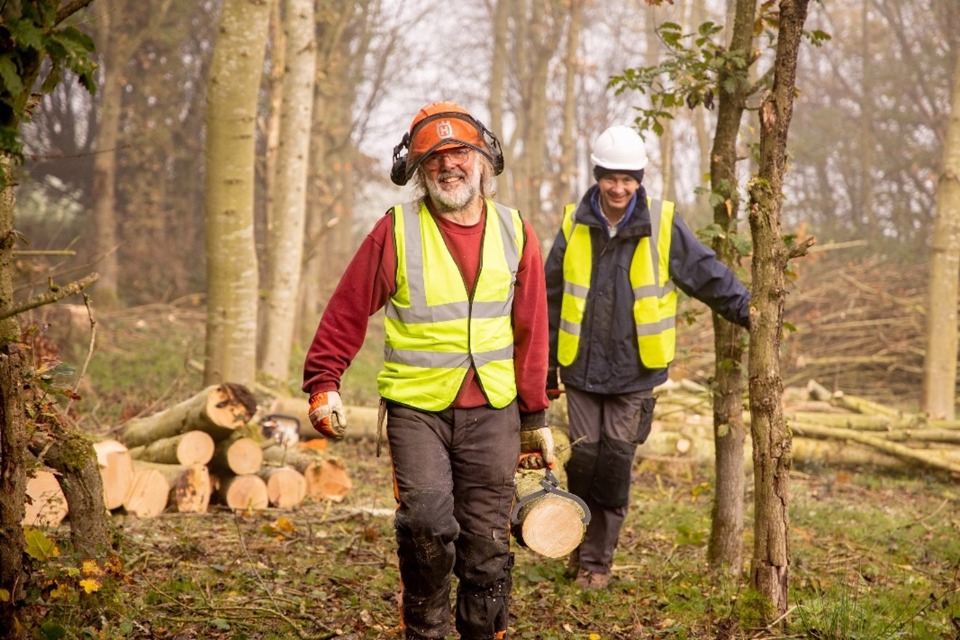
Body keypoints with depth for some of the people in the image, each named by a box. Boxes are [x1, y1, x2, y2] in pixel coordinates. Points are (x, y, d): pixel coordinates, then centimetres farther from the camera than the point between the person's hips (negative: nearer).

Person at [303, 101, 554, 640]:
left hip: (492, 411, 3)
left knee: (488, 545, 7)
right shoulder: (397, 231, -5)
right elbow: (348, 312, -2)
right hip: (416, 408, -3)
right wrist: (324, 384, -8)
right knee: (428, 523, -17)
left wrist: (536, 415, 9)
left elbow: (532, 333, 8)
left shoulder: (514, 233, 4)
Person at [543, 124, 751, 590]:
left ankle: (597, 559, 11)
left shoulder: (662, 226, -4)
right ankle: (580, 545, 20)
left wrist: (748, 311, -9)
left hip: (634, 373, -1)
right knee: (584, 457, 1)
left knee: (616, 464, 0)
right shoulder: (575, 225, 2)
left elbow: (708, 274, 2)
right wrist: (546, 366, 12)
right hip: (581, 368, 1)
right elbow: (551, 299, 10)